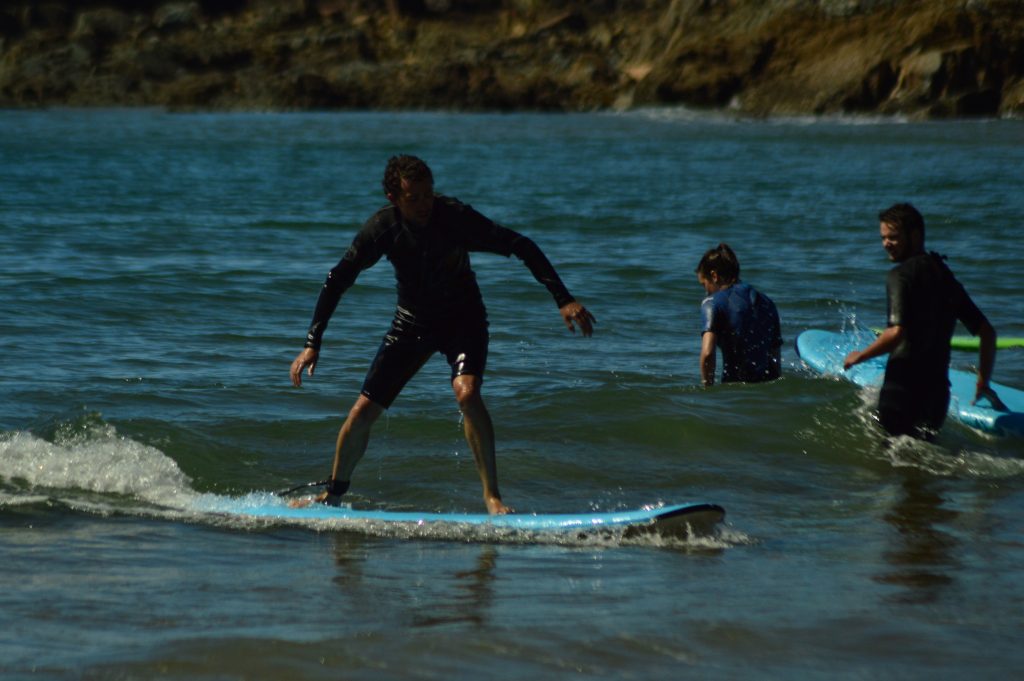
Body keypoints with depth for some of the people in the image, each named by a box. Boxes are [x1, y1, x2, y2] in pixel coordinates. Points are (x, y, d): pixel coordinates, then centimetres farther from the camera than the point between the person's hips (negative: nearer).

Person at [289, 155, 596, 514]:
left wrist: (564, 300, -29)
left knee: (467, 392, -30)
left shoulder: (456, 217, -25)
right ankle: (334, 493, 21)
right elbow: (337, 281, -9)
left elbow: (522, 247, -22)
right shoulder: (383, 227, -18)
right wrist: (312, 344, -14)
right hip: (412, 321, 3)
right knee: (363, 411, -2)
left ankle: (492, 495, -21)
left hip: (463, 319, -3)